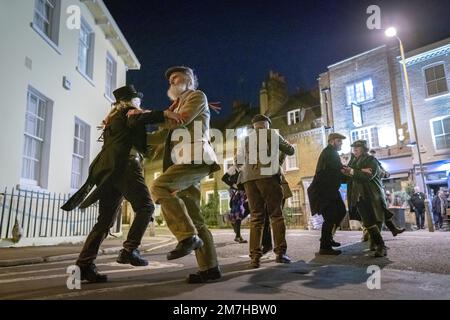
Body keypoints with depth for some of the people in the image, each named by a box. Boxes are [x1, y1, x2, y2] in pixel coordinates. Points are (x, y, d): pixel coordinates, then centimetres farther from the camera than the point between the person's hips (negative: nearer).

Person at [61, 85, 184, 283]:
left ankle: (84, 264, 0)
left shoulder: (112, 119, 32)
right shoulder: (129, 111, 7)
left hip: (108, 170, 8)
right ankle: (129, 250, -19)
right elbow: (138, 118, -16)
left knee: (106, 220, 5)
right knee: (145, 206, -8)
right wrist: (165, 113, -28)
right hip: (124, 165, -8)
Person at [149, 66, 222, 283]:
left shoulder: (197, 96, 11)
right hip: (186, 163, 9)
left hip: (195, 159, -9)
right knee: (193, 218, 2)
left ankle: (188, 237, -26)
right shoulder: (177, 106, 35)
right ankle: (209, 268, 5)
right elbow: (161, 137, 28)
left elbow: (180, 120, -8)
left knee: (159, 187, -28)